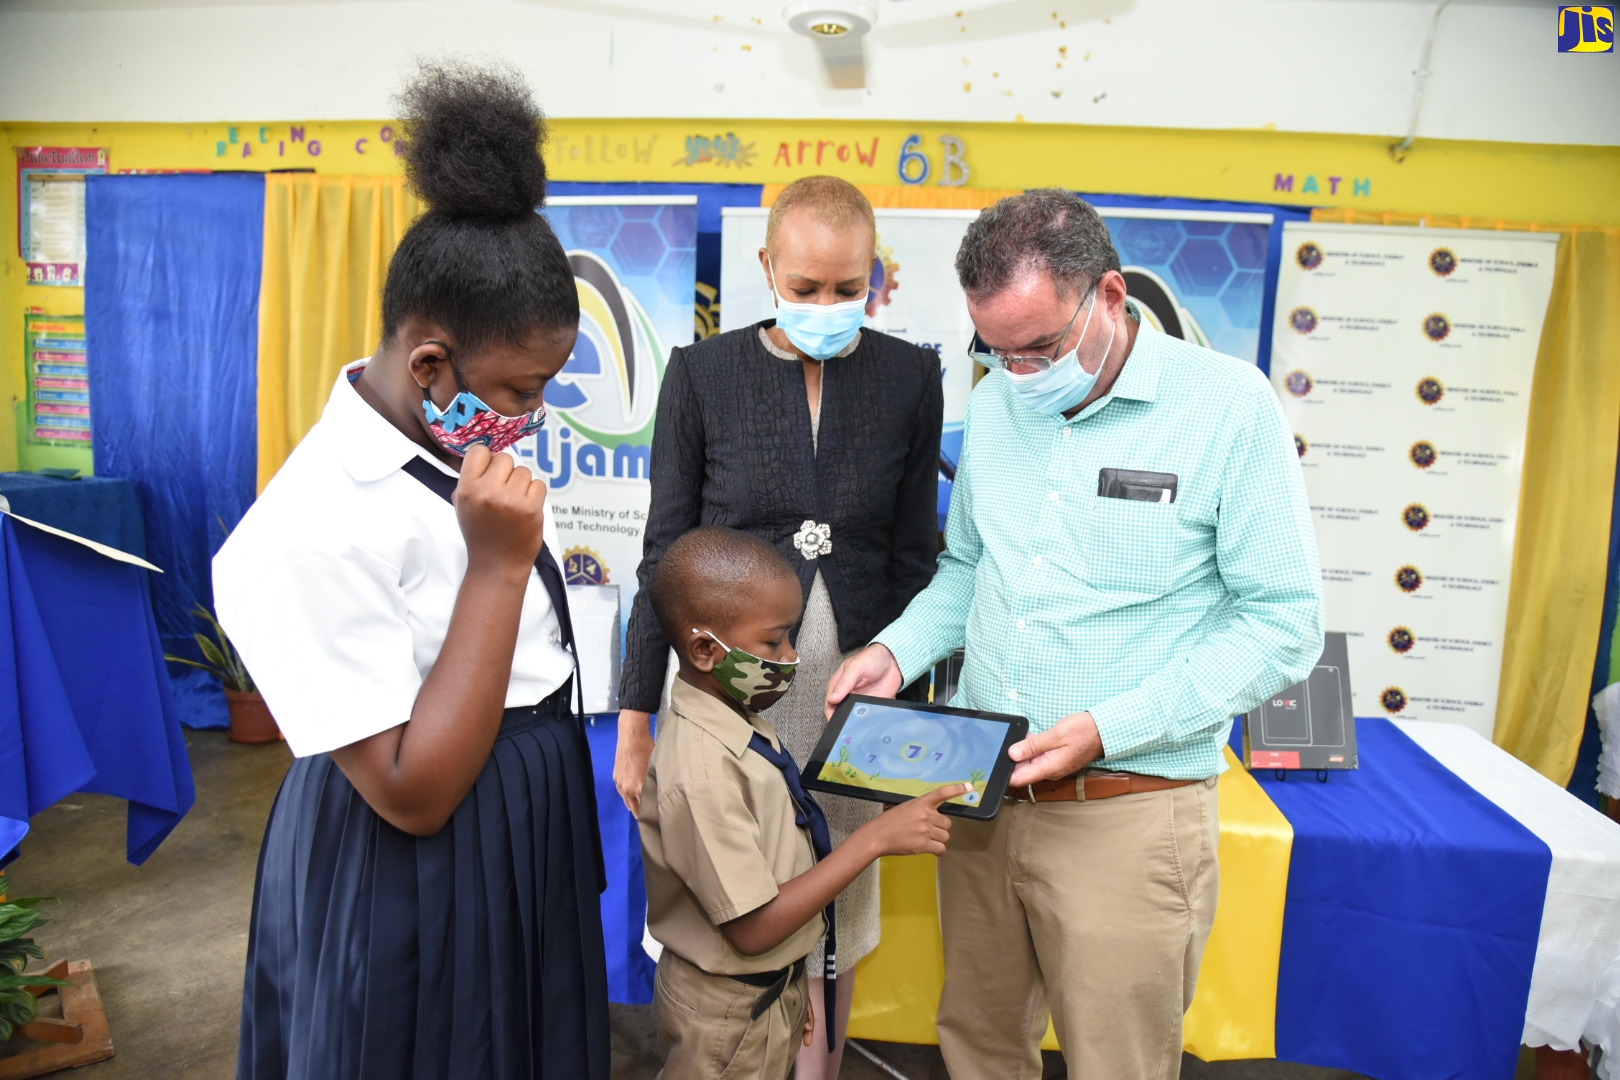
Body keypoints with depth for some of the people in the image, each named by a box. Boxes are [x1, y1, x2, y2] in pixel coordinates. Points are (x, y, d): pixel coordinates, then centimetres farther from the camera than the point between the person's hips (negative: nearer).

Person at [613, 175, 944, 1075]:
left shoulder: (909, 376, -2)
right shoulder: (702, 372, -6)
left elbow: (913, 554, 3)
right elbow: (664, 556, -3)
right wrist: (635, 721, -1)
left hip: (854, 690, 2)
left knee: (834, 915, 18)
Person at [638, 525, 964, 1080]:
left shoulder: (738, 718, -5)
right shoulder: (700, 770, -30)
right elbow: (752, 927, -26)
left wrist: (793, 980, 11)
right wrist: (875, 838, -28)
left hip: (773, 988, 7)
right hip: (728, 1015, -7)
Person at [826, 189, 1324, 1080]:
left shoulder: (1229, 404, -11)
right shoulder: (994, 406, 5)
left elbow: (1284, 627, -11)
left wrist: (1106, 729, -19)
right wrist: (896, 650, -2)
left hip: (1125, 817, -4)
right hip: (982, 796, 5)